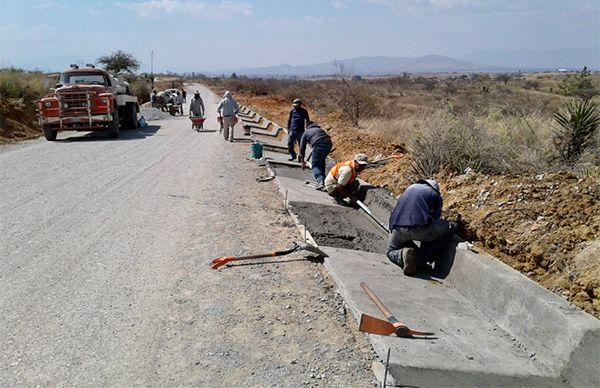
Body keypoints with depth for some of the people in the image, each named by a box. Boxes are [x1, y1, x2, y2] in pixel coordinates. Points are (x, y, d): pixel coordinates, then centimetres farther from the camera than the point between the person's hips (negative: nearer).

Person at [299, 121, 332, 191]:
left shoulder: (306, 132, 23)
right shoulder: (320, 129, 36)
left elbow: (302, 147, 20)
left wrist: (302, 161, 23)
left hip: (318, 145, -5)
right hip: (328, 144, 5)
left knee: (315, 165, 4)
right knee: (322, 161, 27)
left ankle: (320, 181, -16)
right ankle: (322, 178, 29)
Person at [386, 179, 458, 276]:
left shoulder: (410, 188, 31)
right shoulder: (435, 195, 18)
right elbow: (435, 217, 20)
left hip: (397, 228, 5)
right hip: (419, 227, -5)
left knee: (391, 252, 33)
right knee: (452, 227, 15)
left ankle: (403, 254, -7)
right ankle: (421, 256, 1)